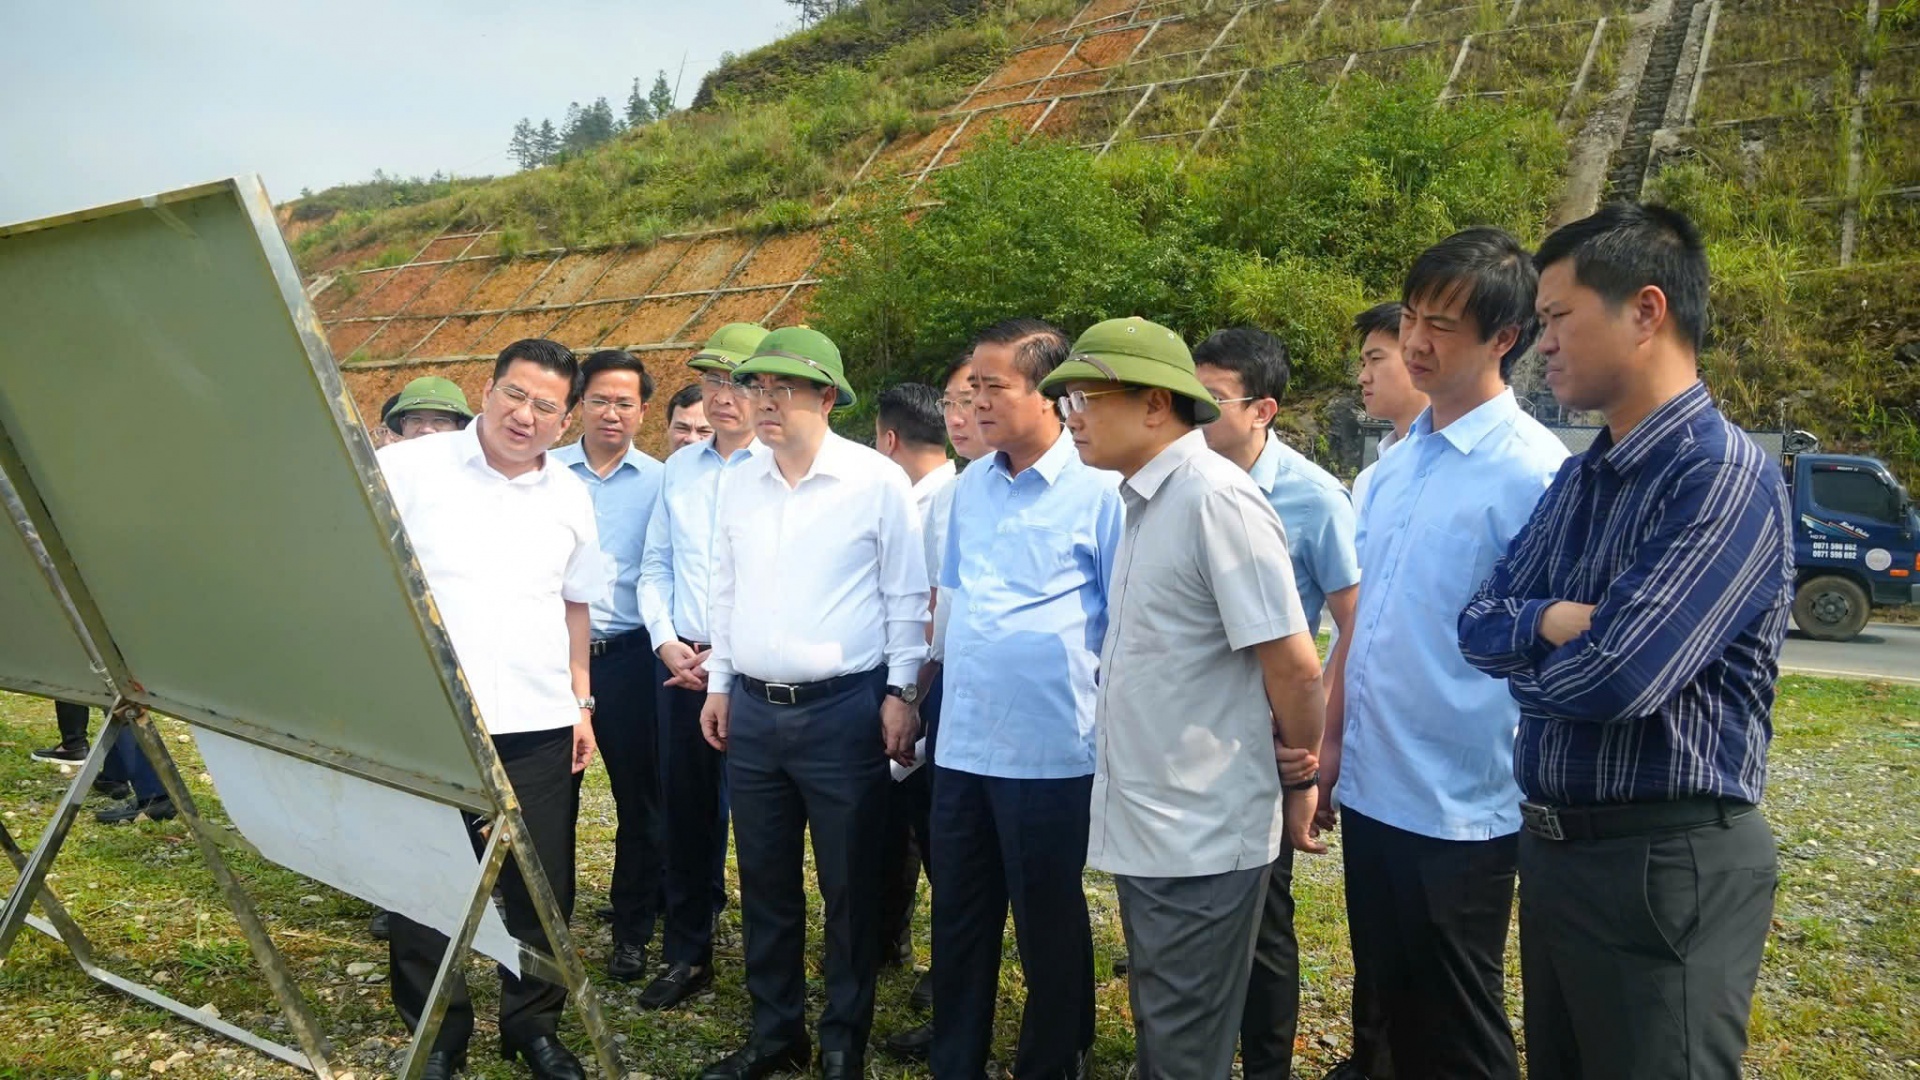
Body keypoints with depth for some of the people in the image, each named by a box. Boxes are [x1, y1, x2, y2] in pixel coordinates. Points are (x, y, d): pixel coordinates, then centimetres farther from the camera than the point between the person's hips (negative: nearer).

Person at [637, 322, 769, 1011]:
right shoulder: (679, 468, 12)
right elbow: (655, 566, 14)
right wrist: (667, 642, 0)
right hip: (680, 663, 5)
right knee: (685, 815, 13)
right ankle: (686, 956, 27)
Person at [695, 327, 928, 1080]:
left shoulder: (877, 480, -8)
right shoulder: (736, 485, 7)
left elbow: (906, 596, -4)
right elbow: (726, 592, 15)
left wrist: (900, 691, -7)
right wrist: (719, 684, 14)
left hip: (842, 709, -5)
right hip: (752, 710, 5)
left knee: (848, 885, 7)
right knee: (764, 881, 15)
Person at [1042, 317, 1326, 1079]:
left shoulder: (1214, 497, -19)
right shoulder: (1146, 500, 10)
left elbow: (1295, 667, -19)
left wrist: (1300, 780, -5)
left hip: (1202, 836, -9)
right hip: (1145, 824, 9)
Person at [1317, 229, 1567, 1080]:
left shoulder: (1532, 473, -15)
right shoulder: (1395, 464, 7)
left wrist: (1531, 787, -13)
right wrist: (1331, 741, 14)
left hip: (1460, 807, -7)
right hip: (1372, 789, 7)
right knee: (1392, 1011, 21)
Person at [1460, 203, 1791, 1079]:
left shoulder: (1725, 476, -19)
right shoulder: (1578, 479, 9)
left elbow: (1617, 676, -28)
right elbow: (1478, 626, 6)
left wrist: (1526, 671, -6)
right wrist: (1547, 621, -16)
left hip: (1666, 862, -8)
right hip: (1552, 847, 8)